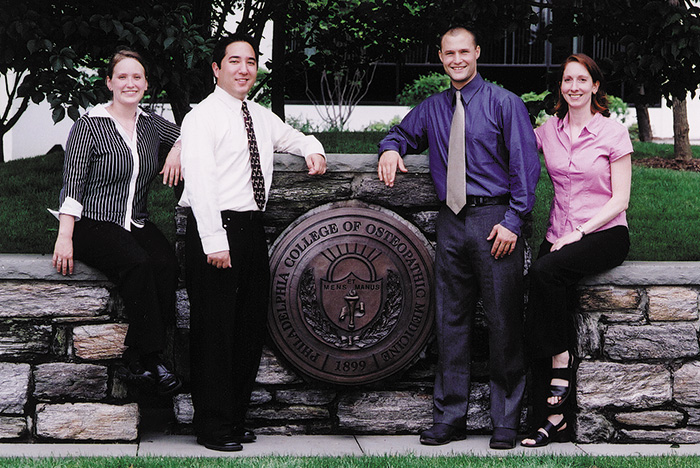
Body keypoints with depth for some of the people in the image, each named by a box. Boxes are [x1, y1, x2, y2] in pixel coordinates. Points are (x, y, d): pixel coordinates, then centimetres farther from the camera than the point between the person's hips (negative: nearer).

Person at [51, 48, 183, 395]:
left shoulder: (151, 125, 13)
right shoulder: (89, 126, -3)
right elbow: (72, 185, -9)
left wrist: (178, 150, 2)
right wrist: (64, 237, -19)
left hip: (137, 224, 5)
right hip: (93, 224, -5)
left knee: (166, 263, -27)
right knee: (138, 264, -34)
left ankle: (136, 363, -26)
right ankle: (151, 359, -27)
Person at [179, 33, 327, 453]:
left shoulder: (262, 117, 15)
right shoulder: (203, 117, -7)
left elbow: (295, 137, 35)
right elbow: (200, 182, -15)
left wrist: (312, 148, 10)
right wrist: (215, 241, -23)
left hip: (252, 229, 8)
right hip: (216, 230, -8)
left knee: (250, 328, 12)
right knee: (215, 332, -5)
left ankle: (236, 419, 23)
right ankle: (214, 429, 2)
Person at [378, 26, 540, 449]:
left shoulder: (503, 103, -1)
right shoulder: (432, 109, 14)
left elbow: (526, 164, -5)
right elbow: (402, 135, 31)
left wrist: (513, 220, -13)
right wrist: (391, 149, 5)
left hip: (495, 220, -5)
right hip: (451, 223, 5)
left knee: (504, 322, -2)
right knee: (451, 321, 8)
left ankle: (506, 422, 6)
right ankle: (449, 419, 15)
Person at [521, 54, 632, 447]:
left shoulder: (613, 132, -2)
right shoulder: (548, 131, 9)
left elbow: (620, 200, -5)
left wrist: (580, 232, -15)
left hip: (605, 233, -4)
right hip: (560, 235, 4)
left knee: (545, 271, -33)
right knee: (539, 311, -18)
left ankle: (560, 360, -15)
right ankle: (555, 419, -14)